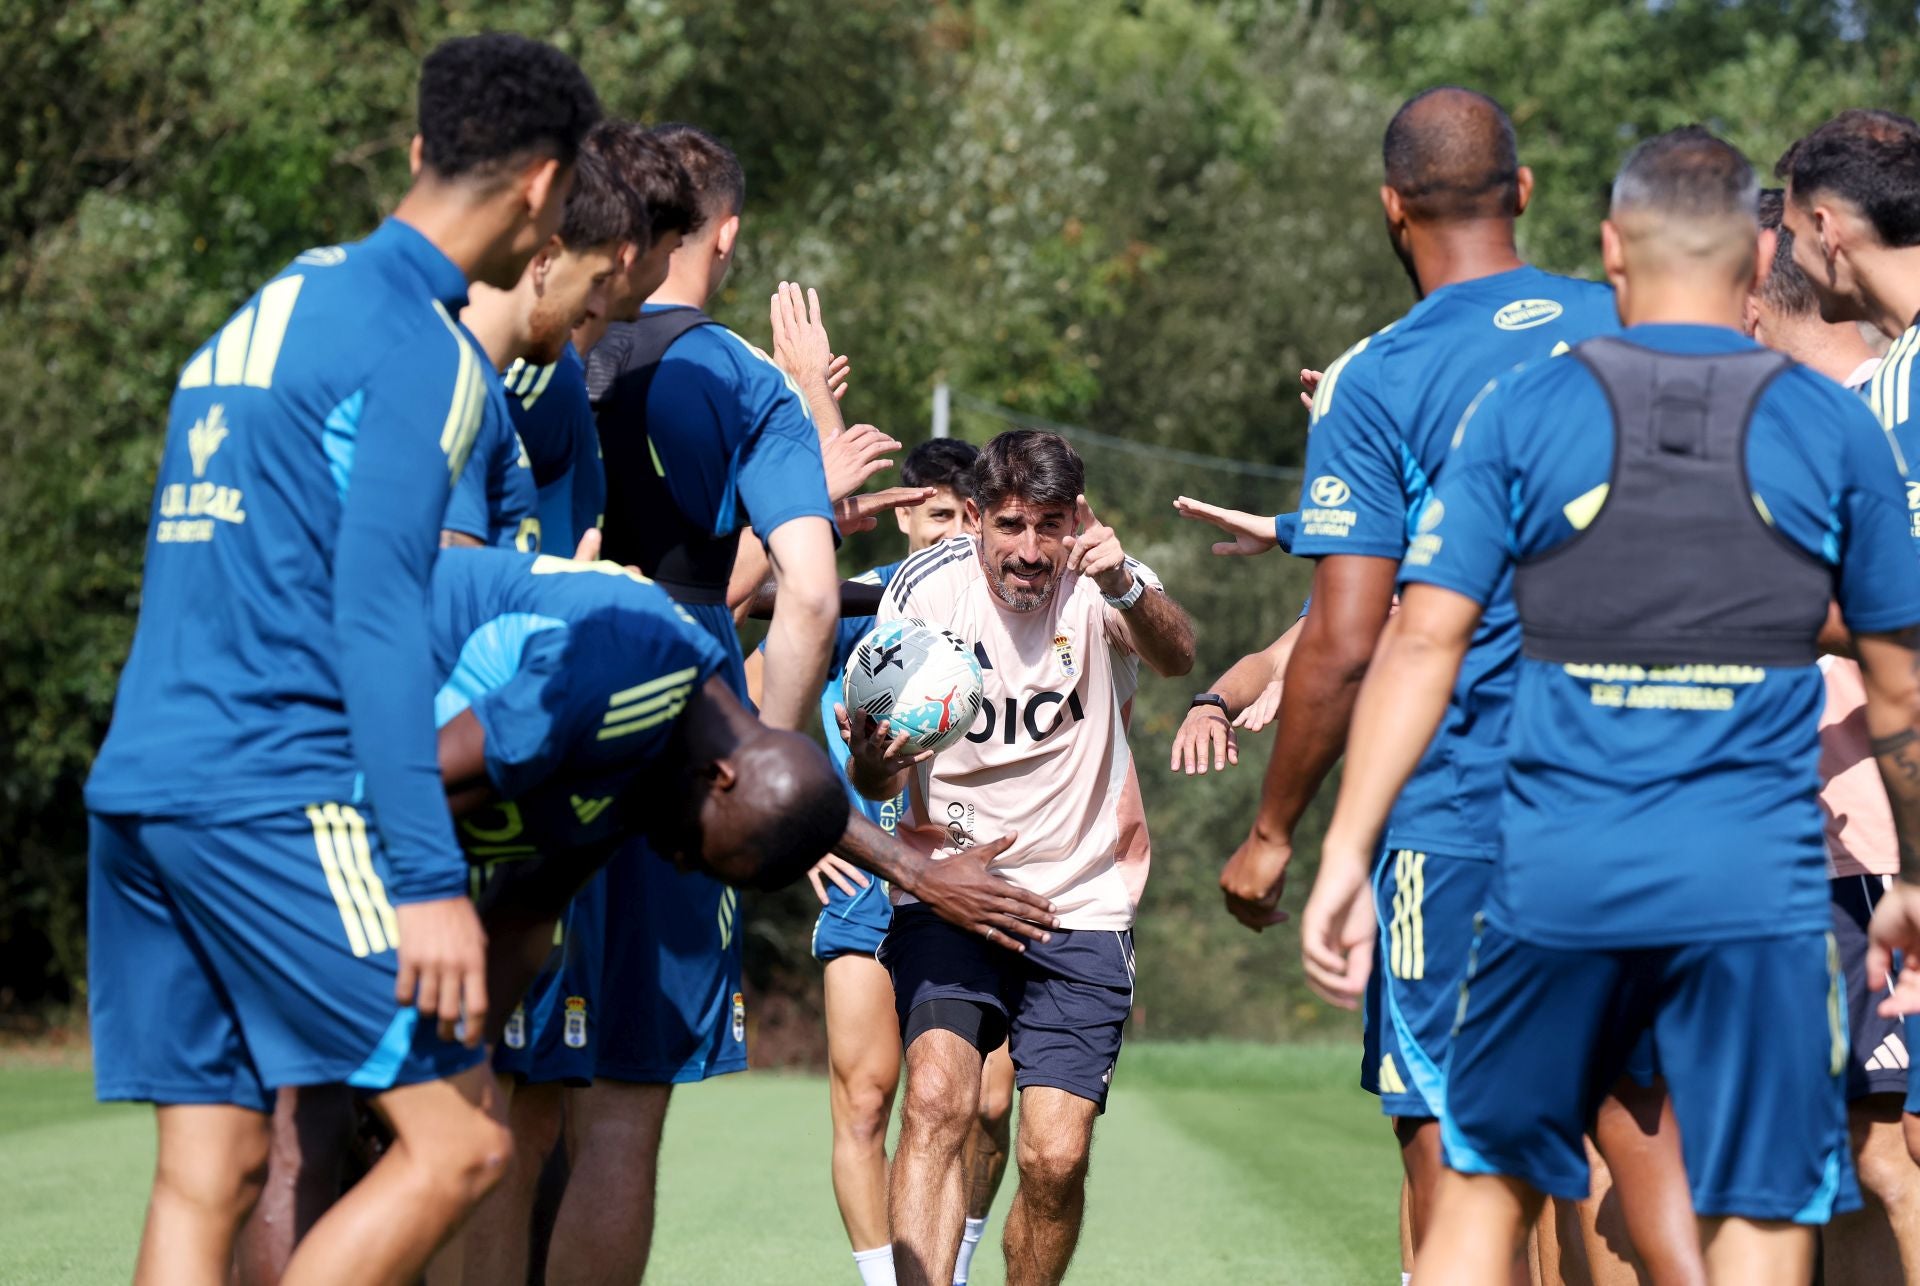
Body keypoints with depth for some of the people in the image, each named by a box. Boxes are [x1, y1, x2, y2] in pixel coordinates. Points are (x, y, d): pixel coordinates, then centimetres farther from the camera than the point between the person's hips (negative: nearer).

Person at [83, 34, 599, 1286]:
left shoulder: (270, 310, 20)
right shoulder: (422, 343, -7)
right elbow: (377, 615, -15)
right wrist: (427, 878, -18)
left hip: (137, 787, 9)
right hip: (277, 796, -9)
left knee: (207, 1176, 6)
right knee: (456, 1142, -7)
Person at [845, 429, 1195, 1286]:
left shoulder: (1097, 582, -8)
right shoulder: (926, 589, -7)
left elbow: (1176, 656, -31)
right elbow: (881, 784, -5)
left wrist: (1128, 591, -52)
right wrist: (871, 760, -30)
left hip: (1082, 904, 0)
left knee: (1055, 1160, -8)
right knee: (938, 1100, -24)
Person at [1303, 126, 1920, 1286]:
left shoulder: (1524, 409, 4)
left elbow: (1422, 643, -1)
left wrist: (1346, 853, 3)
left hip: (1561, 876, 1)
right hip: (1758, 884, -1)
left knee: (1487, 1185, 15)